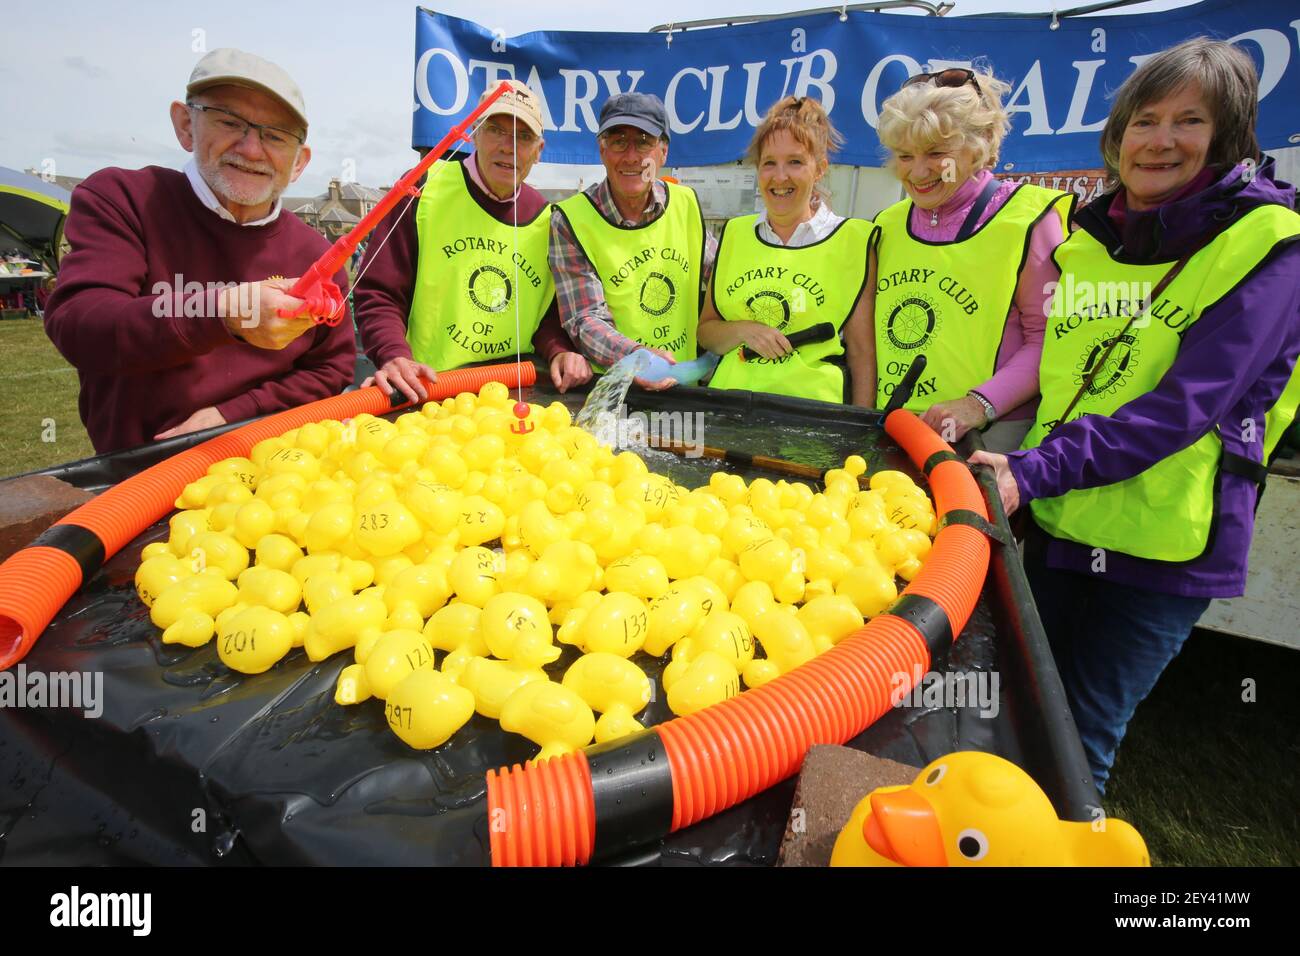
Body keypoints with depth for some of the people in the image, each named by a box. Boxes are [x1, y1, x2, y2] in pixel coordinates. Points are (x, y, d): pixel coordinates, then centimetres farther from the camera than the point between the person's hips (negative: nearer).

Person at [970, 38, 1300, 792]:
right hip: (1058, 523, 5)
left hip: (1165, 542, -5)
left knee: (1077, 747, 4)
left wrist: (1037, 470, -28)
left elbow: (1188, 404, -20)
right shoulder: (1087, 237, 9)